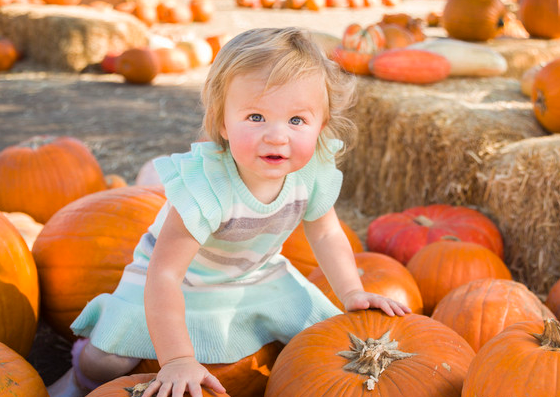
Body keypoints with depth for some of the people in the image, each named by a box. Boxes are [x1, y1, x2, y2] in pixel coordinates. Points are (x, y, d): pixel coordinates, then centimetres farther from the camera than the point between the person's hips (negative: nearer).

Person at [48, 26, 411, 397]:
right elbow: (164, 273, -38)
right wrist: (178, 360, -39)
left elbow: (326, 233, -3)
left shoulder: (314, 170, -23)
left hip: (257, 274, 5)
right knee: (110, 359, -13)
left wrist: (352, 293, -12)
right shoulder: (206, 187, -40)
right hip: (183, 276, -4)